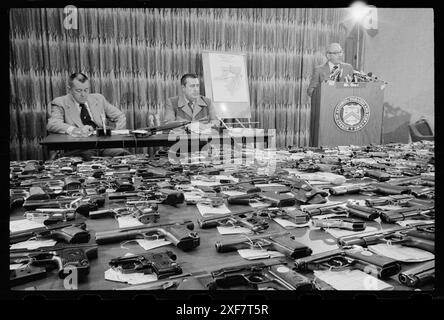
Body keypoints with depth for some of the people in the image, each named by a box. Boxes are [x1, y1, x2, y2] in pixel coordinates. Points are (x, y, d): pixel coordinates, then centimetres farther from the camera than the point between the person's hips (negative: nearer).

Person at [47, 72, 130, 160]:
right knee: (87, 155, -38)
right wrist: (76, 130, -30)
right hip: (77, 148, -3)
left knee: (124, 154, -28)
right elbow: (52, 125, -11)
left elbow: (121, 117, 20)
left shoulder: (98, 98, 17)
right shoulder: (60, 103, 7)